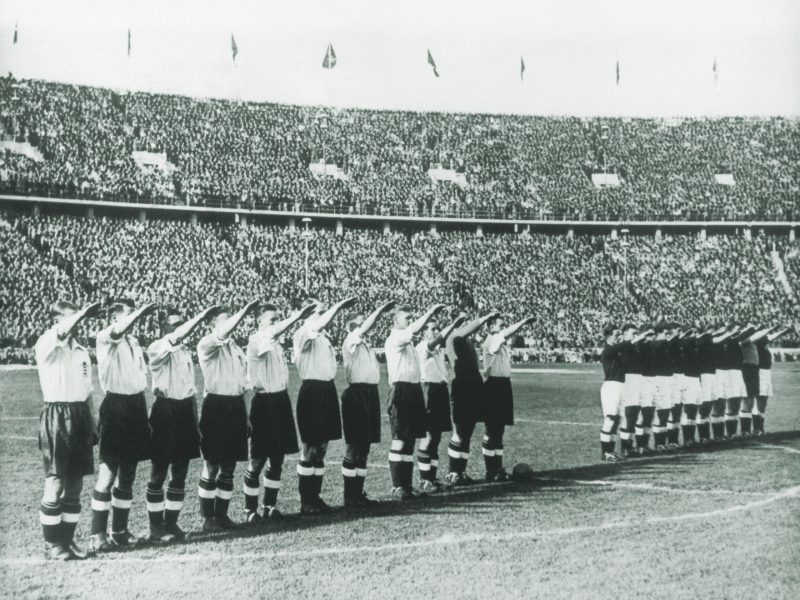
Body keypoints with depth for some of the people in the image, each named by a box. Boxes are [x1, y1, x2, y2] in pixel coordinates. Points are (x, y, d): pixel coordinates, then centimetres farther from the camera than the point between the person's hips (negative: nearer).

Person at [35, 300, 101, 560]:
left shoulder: (81, 350, 15)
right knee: (56, 482, -3)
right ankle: (52, 544, 6)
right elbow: (60, 332, -30)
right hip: (57, 416, -6)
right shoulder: (46, 346, -4)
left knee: (75, 484, 9)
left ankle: (68, 539, 19)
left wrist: (92, 423, 16)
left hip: (80, 416, 6)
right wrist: (85, 311, -28)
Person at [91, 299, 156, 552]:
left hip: (136, 404, 7)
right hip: (116, 405, -7)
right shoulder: (105, 339, -6)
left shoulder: (134, 341, 15)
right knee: (108, 472, -7)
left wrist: (145, 417, 18)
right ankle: (98, 534, -1)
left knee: (128, 474, 11)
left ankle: (120, 530, 20)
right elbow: (117, 331, -32)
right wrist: (141, 311, -30)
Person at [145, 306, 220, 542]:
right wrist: (202, 315, -33)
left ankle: (171, 523, 19)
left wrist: (196, 422, 17)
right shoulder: (156, 349, -7)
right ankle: (156, 527, 9)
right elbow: (177, 337, -29)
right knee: (159, 473, 1)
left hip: (185, 410, 7)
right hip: (165, 410, -6)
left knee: (180, 474, 9)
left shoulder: (185, 351, 14)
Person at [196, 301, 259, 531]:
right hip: (216, 405, -6)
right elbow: (222, 334, -28)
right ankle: (207, 516, 8)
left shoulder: (236, 348, 16)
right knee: (212, 464, -1)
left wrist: (246, 417, 17)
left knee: (229, 466, 9)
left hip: (236, 406, 6)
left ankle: (222, 513, 18)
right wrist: (245, 310, -32)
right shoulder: (206, 345, -4)